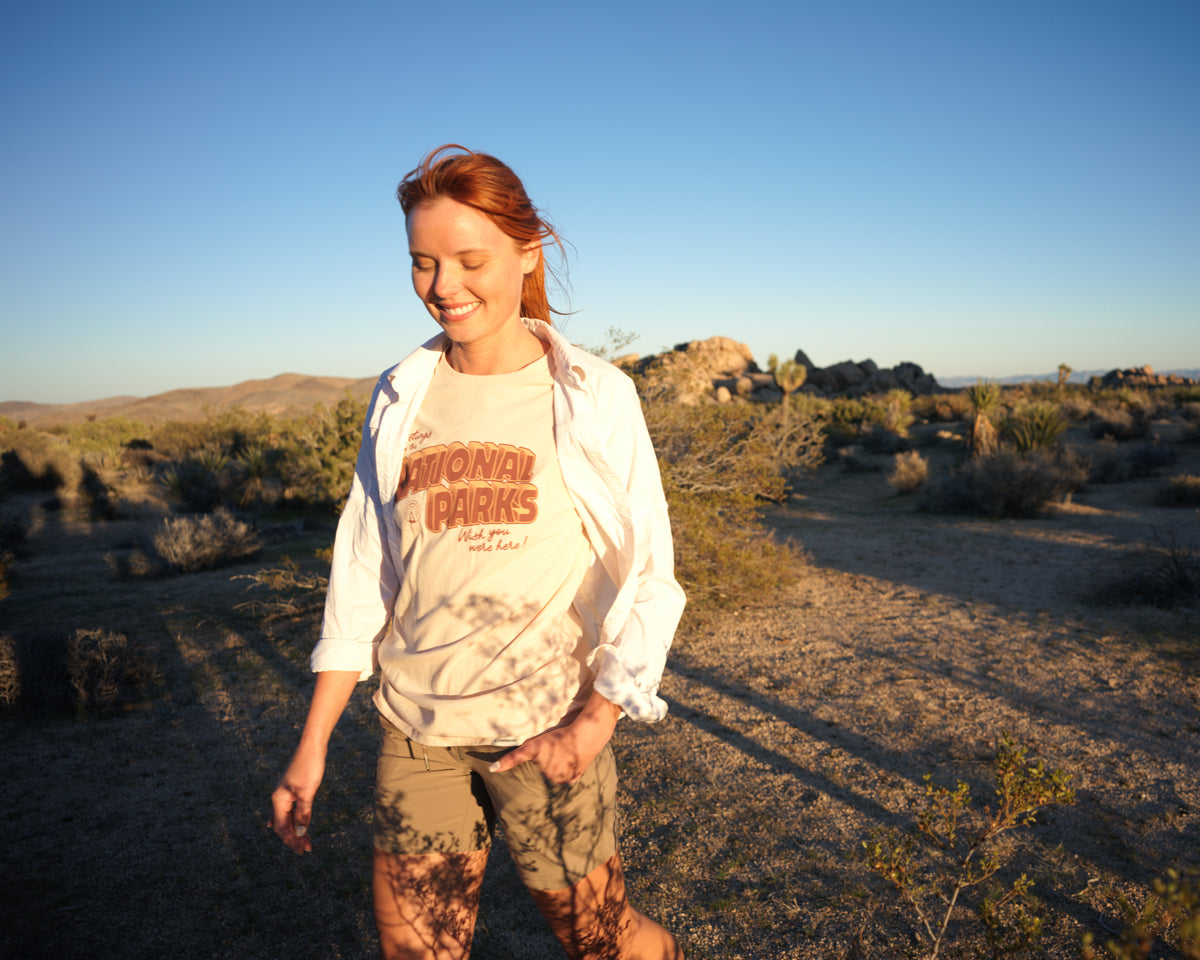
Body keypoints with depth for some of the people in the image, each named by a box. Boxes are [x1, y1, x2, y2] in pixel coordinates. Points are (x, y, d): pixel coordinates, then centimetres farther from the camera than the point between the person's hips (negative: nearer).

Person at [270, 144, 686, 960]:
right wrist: (313, 745, 4)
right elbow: (362, 577, 6)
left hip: (544, 726, -2)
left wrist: (596, 721, -16)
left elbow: (648, 577, -5)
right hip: (416, 727, 3)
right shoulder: (402, 398, 4)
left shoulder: (594, 398, -6)